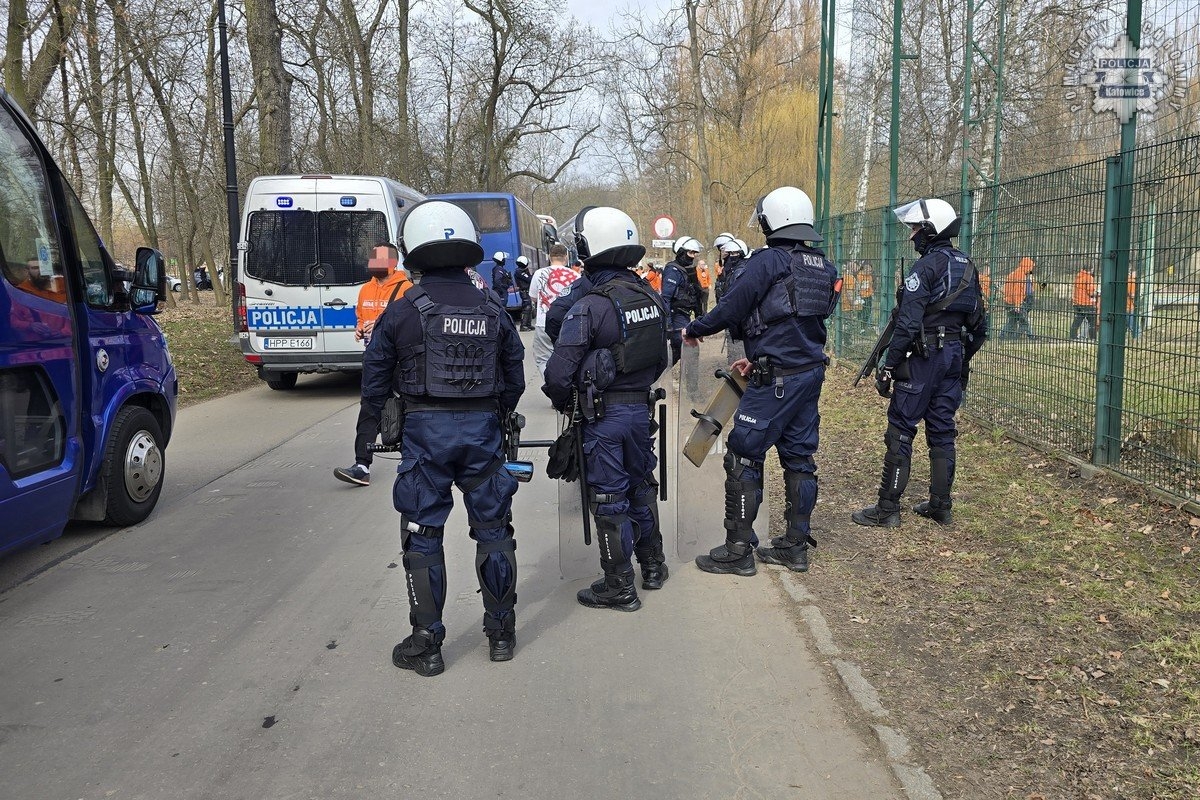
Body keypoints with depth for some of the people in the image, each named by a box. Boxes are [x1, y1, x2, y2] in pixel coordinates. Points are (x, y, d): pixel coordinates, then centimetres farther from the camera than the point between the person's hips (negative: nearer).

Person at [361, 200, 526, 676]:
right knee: (493, 529, 13)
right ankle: (501, 633, 24)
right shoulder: (492, 310, 3)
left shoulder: (402, 312, -6)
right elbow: (515, 379, 8)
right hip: (483, 429, 3)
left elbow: (374, 384, 0)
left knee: (422, 536, 7)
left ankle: (426, 645, 14)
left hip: (424, 430, -3)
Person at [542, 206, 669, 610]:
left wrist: (563, 402, -1)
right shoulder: (652, 298, 1)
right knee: (641, 485, 22)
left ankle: (619, 587, 15)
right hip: (641, 408, 6)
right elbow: (661, 358, 10)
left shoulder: (589, 307, -20)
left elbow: (559, 373, -20)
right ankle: (653, 566, 36)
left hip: (603, 414, -6)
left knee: (609, 498, 5)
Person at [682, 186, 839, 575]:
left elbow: (730, 309, -13)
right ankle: (795, 546, 22)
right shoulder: (824, 267, 11)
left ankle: (738, 550, 4)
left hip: (776, 380, -8)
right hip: (812, 372, 8)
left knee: (743, 458, 0)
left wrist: (694, 330, 6)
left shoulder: (767, 262, -14)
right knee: (799, 456, 14)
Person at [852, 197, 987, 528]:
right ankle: (941, 507, 18)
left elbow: (908, 323, -19)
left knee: (900, 432, -3)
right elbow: (979, 325, 17)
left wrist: (889, 366, -15)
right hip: (955, 358, 8)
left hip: (923, 357, -8)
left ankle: (887, 510, -1)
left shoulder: (927, 266, -13)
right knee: (942, 432, 13)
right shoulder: (968, 267, 13)